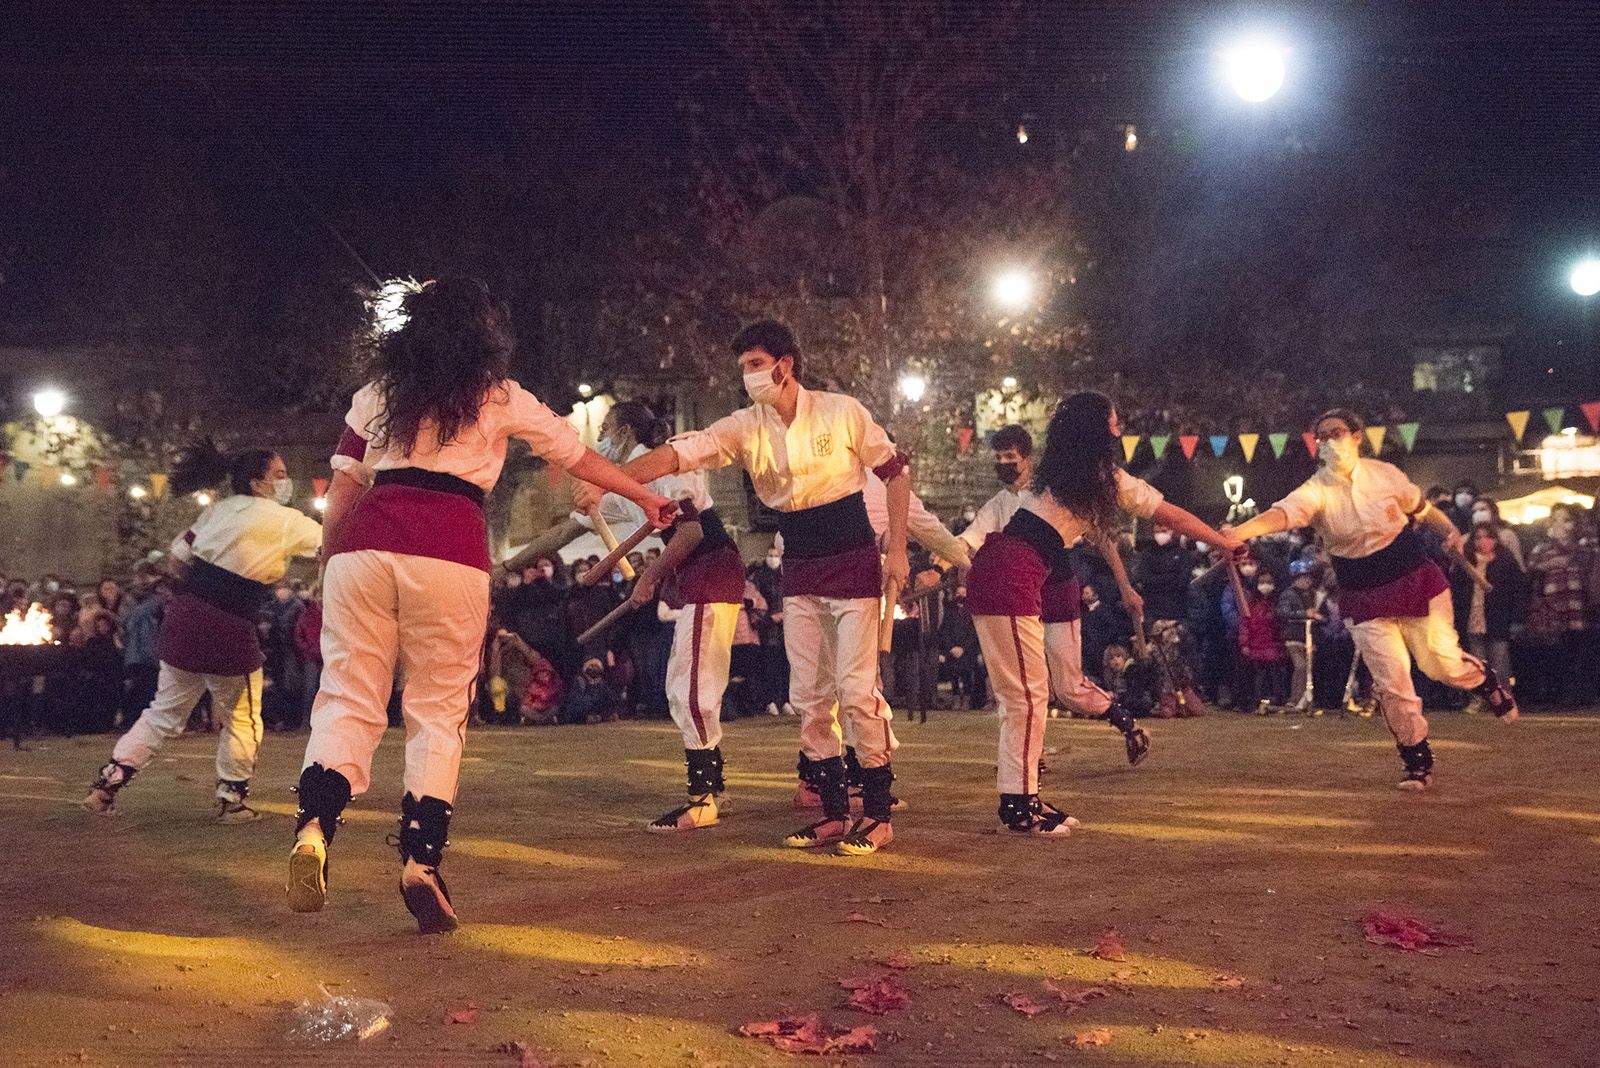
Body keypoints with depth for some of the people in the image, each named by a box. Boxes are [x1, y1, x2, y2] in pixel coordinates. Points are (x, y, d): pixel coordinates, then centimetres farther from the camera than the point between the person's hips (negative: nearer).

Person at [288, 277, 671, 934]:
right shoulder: (499, 398, 13)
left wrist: (327, 565, 24)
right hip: (449, 554, -2)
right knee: (438, 712, 6)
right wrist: (645, 496, 36)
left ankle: (312, 828, -19)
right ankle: (421, 863, 0)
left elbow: (343, 489, 16)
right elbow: (578, 454, 23)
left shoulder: (377, 393, 19)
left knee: (348, 699, 4)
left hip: (364, 546, 2)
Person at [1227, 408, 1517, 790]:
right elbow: (1283, 513, -33)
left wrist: (1450, 531, -6)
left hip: (1415, 578, 1)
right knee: (1391, 681, -4)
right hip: (1365, 597, 0)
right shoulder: (1316, 490, -13)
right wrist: (1239, 531, -52)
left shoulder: (1384, 473, -5)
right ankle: (1418, 762, 12)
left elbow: (1420, 507, 12)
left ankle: (1485, 679, 36)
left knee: (1441, 662, 0)